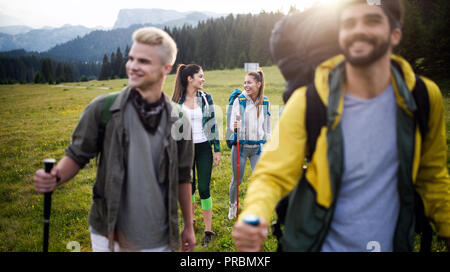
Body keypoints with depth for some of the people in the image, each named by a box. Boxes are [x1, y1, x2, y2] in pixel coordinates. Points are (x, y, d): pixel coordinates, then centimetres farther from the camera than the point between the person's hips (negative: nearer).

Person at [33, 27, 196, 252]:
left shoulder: (178, 121, -4)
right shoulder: (102, 109, -9)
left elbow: (182, 178, 5)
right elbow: (77, 155, 0)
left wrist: (188, 226, 11)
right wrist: (55, 178, -21)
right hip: (109, 235, -1)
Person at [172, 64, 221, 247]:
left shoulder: (206, 97, 0)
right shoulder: (176, 100, -1)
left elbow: (213, 124, 3)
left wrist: (217, 149, 0)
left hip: (204, 148, 0)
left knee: (204, 189, -2)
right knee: (189, 187, 12)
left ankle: (208, 230, 9)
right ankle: (190, 221, 33)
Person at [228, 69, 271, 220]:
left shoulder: (265, 102, 3)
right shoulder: (239, 100, -5)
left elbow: (267, 125, 13)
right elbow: (232, 123, -5)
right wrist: (234, 127, -28)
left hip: (258, 147, 2)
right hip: (241, 145, -1)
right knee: (237, 179, 10)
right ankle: (232, 205, 38)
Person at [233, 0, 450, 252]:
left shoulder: (424, 97, -9)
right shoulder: (307, 102, -17)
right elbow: (273, 175, -17)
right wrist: (254, 217, -35)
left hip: (391, 243, 3)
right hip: (319, 244, -2)